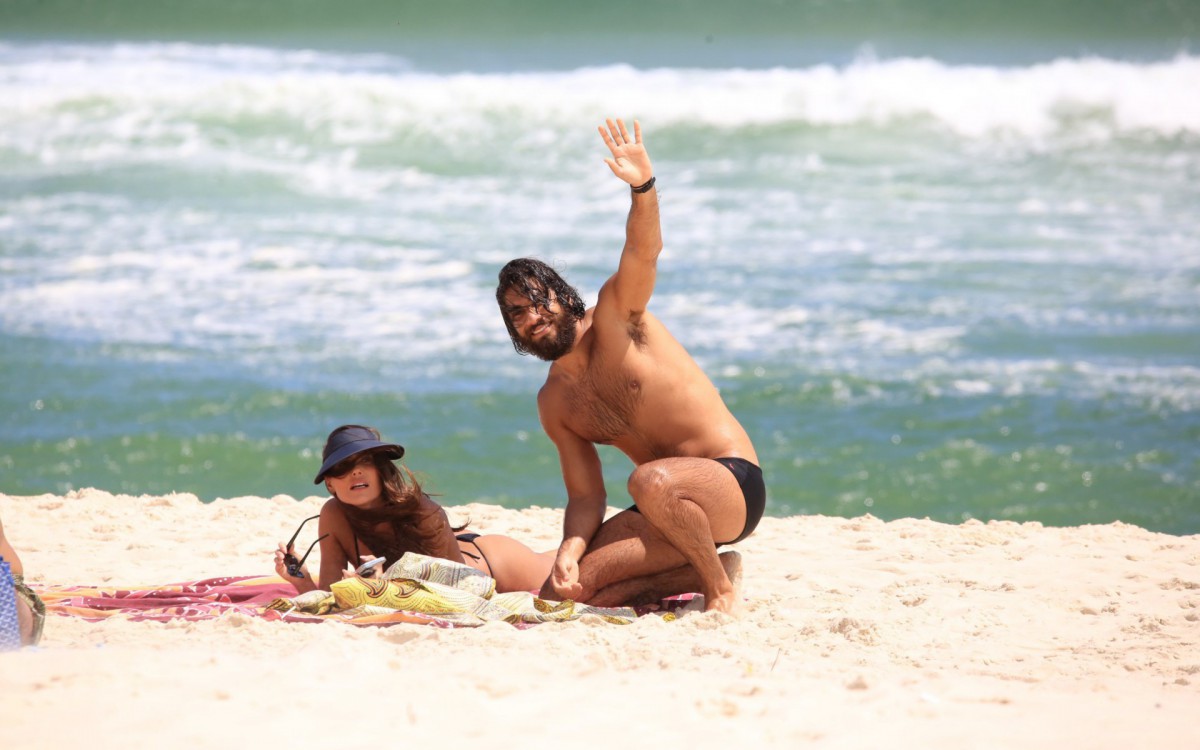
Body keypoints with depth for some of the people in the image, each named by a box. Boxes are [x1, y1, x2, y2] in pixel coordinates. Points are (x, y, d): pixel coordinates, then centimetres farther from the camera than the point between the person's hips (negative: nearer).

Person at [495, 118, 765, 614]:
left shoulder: (616, 315, -4)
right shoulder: (554, 402, 11)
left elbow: (643, 250, -25)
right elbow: (586, 498, 9)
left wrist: (643, 188, -45)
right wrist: (570, 549, -12)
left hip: (734, 483, -7)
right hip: (673, 511, 7)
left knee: (650, 481, -39)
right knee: (566, 591, -10)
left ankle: (719, 587, -15)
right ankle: (705, 568, 5)